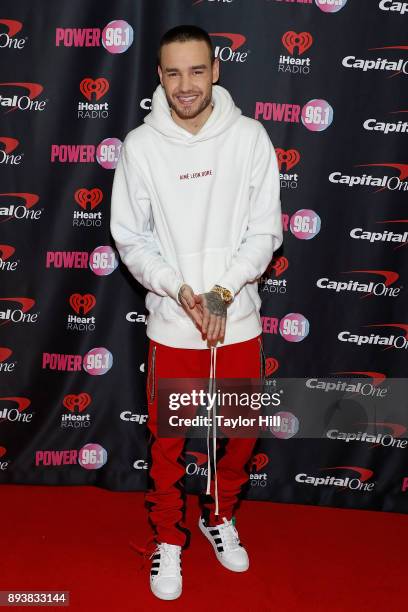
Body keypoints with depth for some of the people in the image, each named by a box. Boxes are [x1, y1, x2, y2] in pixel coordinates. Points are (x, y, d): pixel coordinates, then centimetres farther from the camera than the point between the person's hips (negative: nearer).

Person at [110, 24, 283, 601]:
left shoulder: (250, 136, -5)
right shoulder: (140, 145, -6)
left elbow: (265, 230, -4)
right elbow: (130, 237, -3)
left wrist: (222, 292, -15)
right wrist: (181, 290, -16)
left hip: (239, 320, 1)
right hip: (171, 323, -1)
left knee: (241, 433, 15)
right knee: (168, 442, 11)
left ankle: (219, 516, 42)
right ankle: (169, 539, 34)